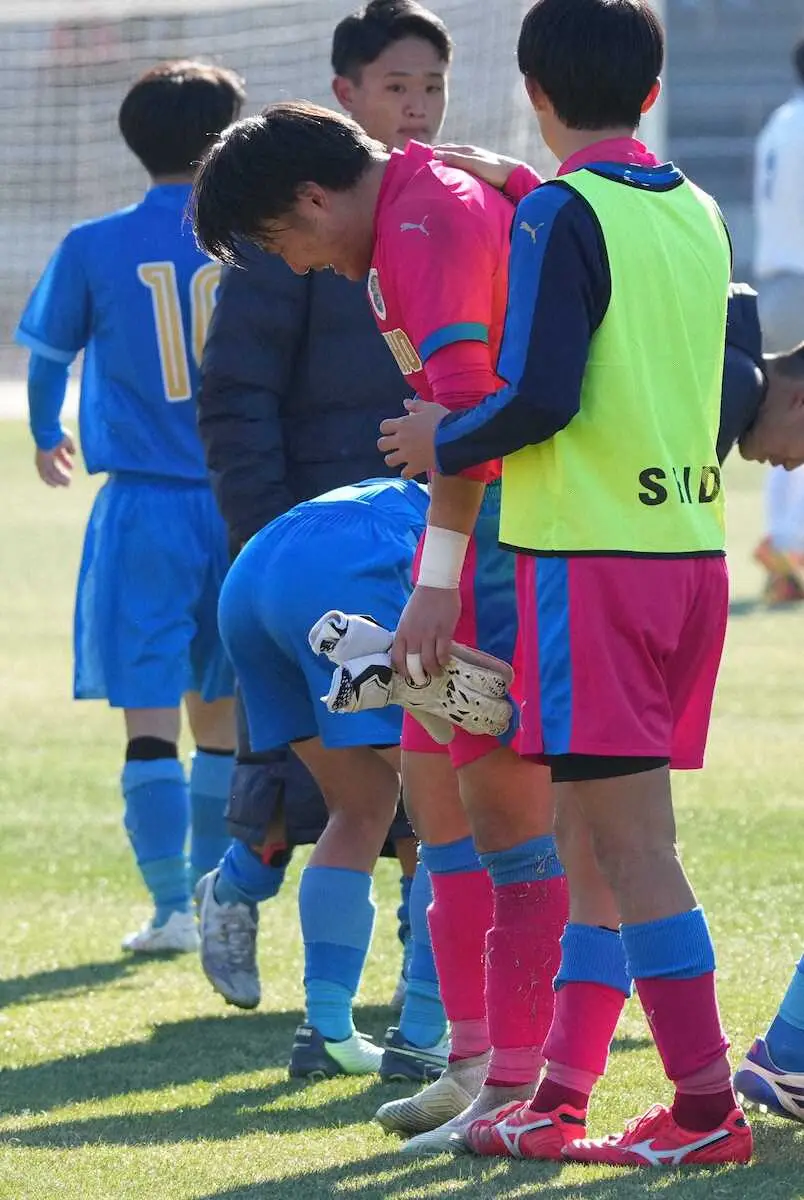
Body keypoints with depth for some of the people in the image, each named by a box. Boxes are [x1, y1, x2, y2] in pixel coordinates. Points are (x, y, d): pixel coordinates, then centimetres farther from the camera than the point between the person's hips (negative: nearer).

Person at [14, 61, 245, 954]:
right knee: (220, 712, 14)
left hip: (143, 508, -2)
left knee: (149, 716, -1)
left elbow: (49, 357, 11)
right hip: (242, 503, 2)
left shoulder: (95, 249, -4)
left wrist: (45, 436, 31)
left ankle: (172, 906, -7)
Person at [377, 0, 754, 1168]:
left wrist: (441, 443, -1)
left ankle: (708, 1107, -7)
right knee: (593, 835, 12)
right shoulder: (698, 215, 13)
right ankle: (559, 1099, 13)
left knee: (631, 840, -5)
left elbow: (539, 399, -18)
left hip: (593, 556, -8)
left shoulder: (562, 214, -11)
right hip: (690, 545, 8)